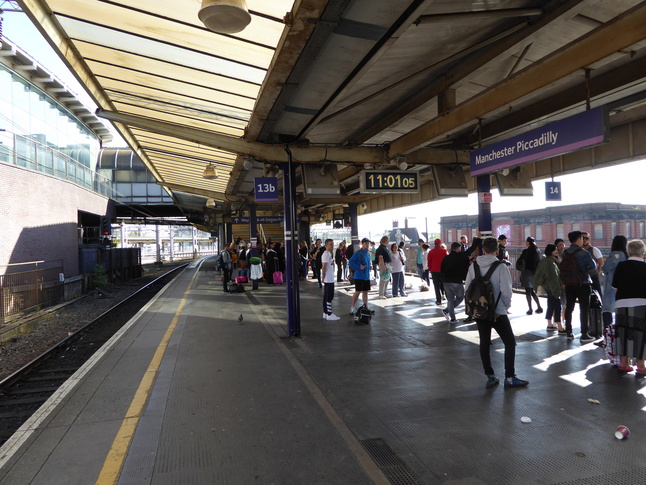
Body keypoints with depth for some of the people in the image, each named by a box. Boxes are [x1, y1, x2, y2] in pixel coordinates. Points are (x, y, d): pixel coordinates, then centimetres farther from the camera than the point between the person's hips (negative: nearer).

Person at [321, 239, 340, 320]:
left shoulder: (330, 253, 17)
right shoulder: (326, 254, -15)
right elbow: (324, 267, -20)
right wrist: (323, 277, -21)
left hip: (330, 279, 10)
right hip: (328, 279, -10)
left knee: (326, 296, 13)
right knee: (329, 296, -7)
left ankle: (325, 313, 19)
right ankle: (329, 314, -3)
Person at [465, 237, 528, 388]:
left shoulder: (473, 266, -2)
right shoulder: (501, 267, -14)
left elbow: (468, 287, 1)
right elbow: (506, 291, -16)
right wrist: (507, 305, 2)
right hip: (498, 312, -4)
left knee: (484, 343, 13)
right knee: (510, 342, 9)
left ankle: (490, 377, 18)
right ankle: (509, 378, 10)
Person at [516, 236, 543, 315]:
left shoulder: (526, 251, -12)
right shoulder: (537, 251, 5)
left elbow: (519, 261, -7)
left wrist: (521, 268, 11)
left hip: (527, 272, -6)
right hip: (535, 272, 6)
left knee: (528, 291, 0)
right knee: (532, 291, 17)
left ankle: (530, 309, 1)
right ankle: (539, 307, 14)